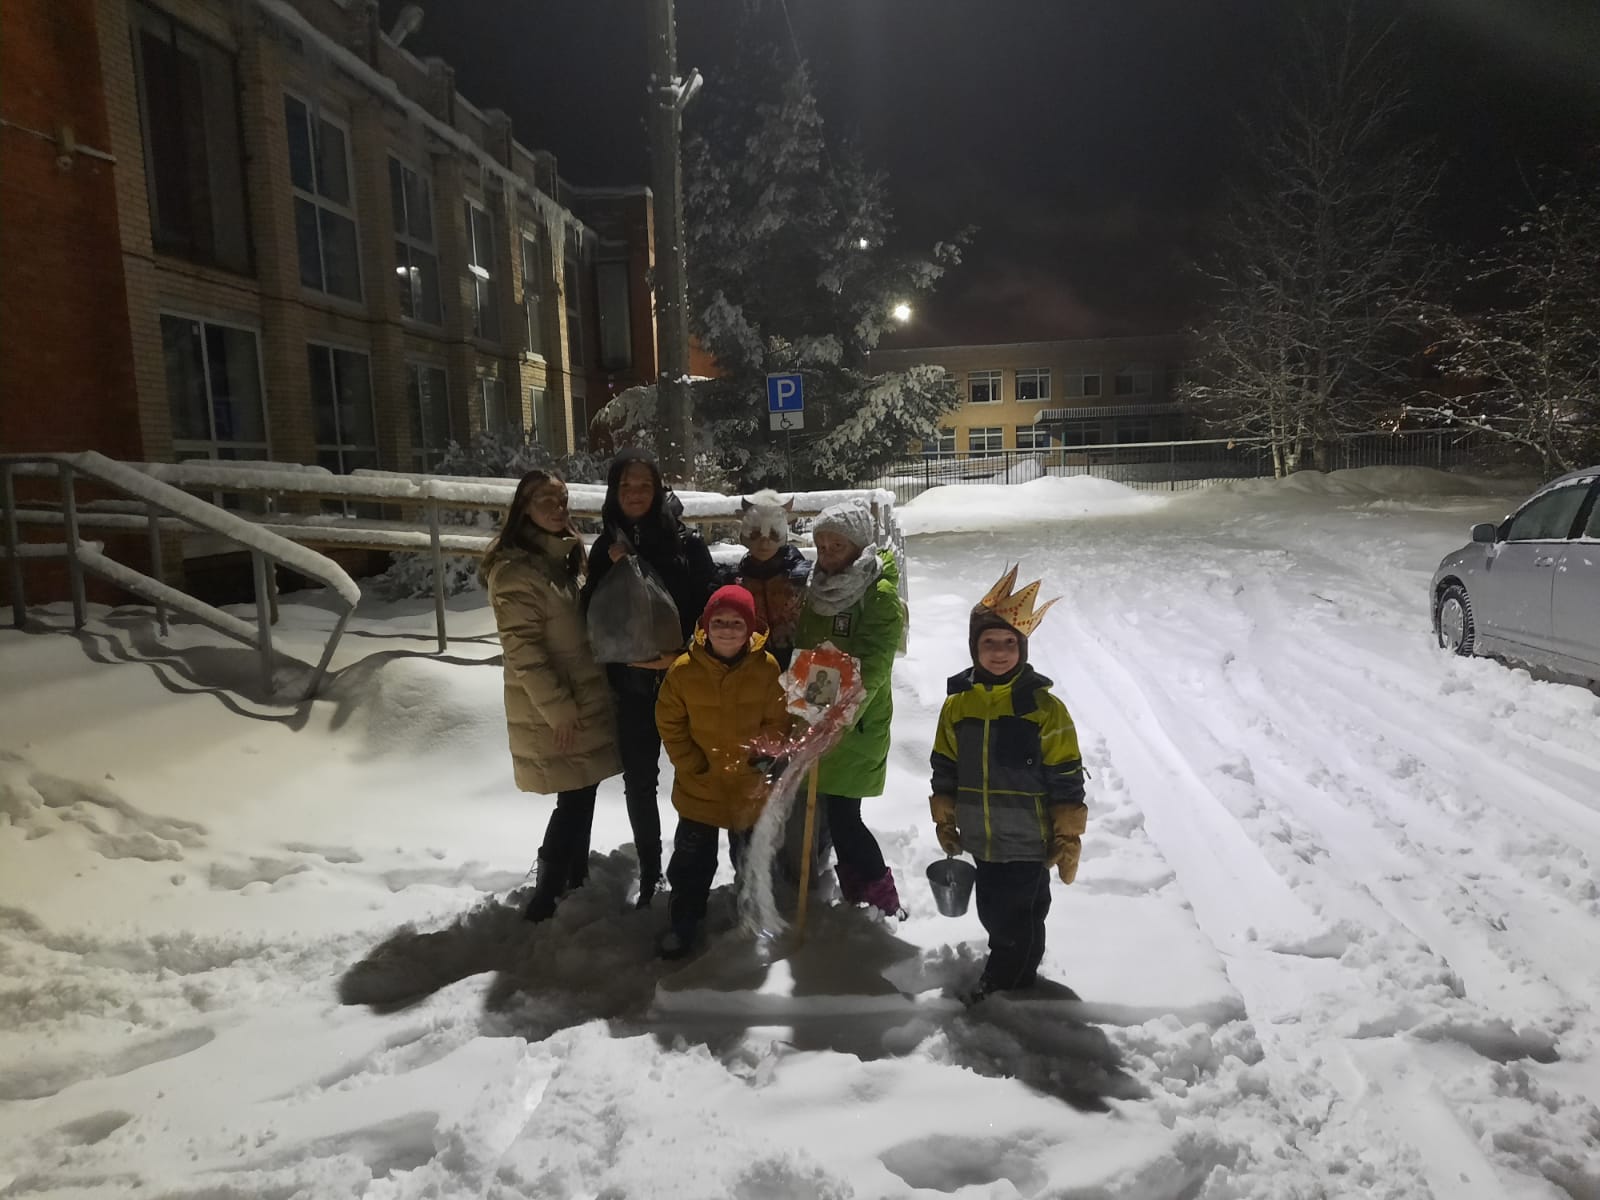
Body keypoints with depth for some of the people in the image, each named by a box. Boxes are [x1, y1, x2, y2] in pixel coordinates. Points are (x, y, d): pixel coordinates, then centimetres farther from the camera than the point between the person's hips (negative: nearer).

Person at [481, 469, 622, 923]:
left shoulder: (566, 554, 11)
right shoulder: (515, 568, -17)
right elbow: (522, 648, -21)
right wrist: (557, 707, -20)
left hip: (585, 694, 8)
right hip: (551, 707, -8)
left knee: (584, 791, 15)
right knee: (575, 796, -3)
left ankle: (575, 878, 32)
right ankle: (545, 898, 10)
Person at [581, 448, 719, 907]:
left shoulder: (686, 541, -5)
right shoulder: (605, 548, 5)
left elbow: (710, 606, -7)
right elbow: (594, 615, 3)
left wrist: (682, 654, -17)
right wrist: (613, 572, -11)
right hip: (632, 683, 3)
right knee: (639, 782, 10)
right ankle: (649, 873, 26)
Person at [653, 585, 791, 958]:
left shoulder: (767, 667, -13)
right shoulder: (684, 669, -14)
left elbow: (776, 724, -5)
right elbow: (670, 724, -6)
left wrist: (762, 764, -12)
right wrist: (691, 767, -9)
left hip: (750, 787, 1)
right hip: (698, 787, 0)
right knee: (692, 861, 12)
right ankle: (684, 921, 33)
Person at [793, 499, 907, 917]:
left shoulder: (880, 595, -14)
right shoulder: (817, 588, 9)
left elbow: (871, 670, -23)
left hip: (856, 727, -7)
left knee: (843, 816, -6)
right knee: (833, 812, 14)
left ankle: (884, 905, 12)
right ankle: (856, 897, 32)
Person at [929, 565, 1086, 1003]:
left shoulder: (1044, 708, -14)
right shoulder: (957, 704, -2)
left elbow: (1066, 782, -10)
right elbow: (944, 771, 9)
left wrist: (1068, 839, -8)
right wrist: (944, 822, 13)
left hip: (1027, 843, -4)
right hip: (980, 840, 5)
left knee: (1015, 917, 8)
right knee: (992, 912, 19)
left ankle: (1001, 982, 31)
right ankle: (1016, 969, 43)